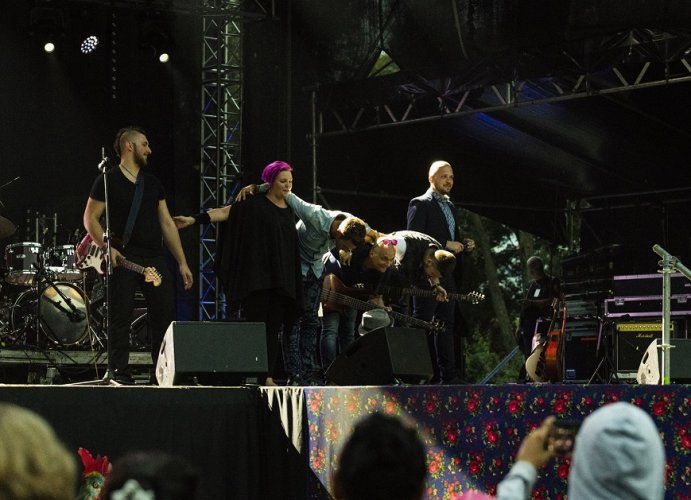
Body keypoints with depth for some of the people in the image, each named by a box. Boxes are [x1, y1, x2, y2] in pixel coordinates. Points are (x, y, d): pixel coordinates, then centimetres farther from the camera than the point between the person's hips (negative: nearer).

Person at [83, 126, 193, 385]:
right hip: (123, 258, -5)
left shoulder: (153, 183, 18)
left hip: (154, 259, 5)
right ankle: (119, 374, 0)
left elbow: (167, 223, 16)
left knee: (166, 316, -1)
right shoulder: (108, 180, 2)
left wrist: (182, 262, 10)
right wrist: (107, 247, -17)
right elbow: (90, 218, -2)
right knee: (121, 318, -5)